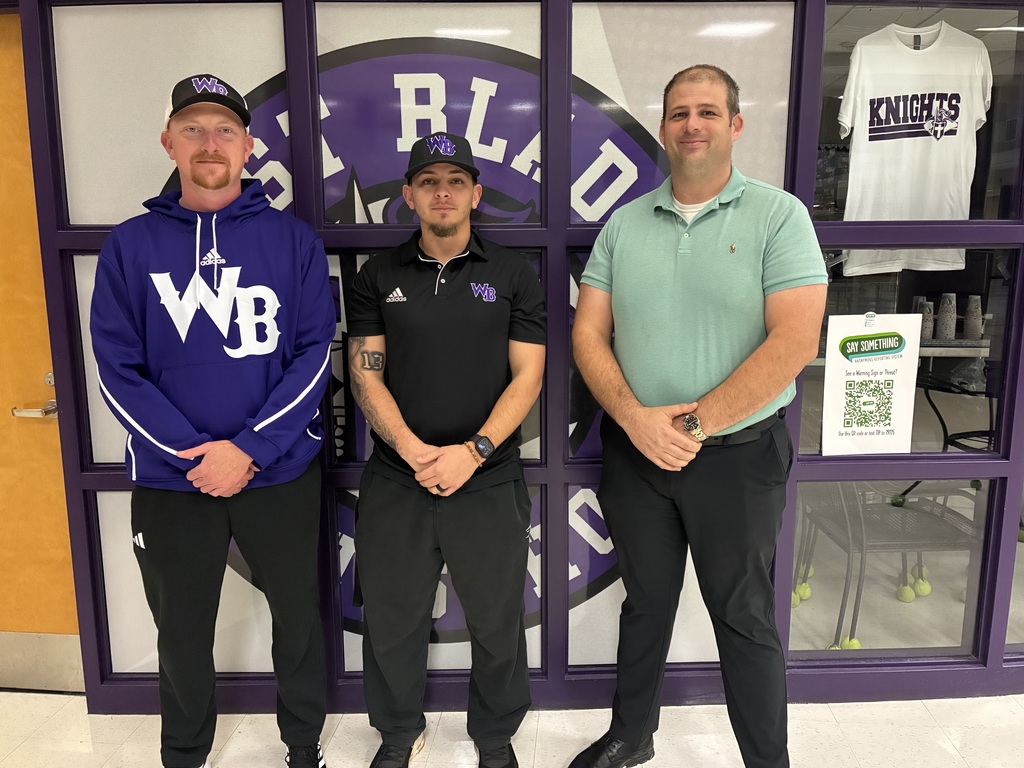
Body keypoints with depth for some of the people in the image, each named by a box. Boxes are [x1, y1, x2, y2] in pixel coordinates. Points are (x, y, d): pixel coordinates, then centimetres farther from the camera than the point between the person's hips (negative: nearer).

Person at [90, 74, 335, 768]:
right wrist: (192, 453, -15)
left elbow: (315, 352, -7)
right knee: (182, 631, 17)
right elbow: (118, 371, -3)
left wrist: (249, 448, -16)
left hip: (282, 474, 0)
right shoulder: (130, 246, 0)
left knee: (297, 613, 15)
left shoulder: (293, 239, -2)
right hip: (170, 479, 1)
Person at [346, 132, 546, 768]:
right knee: (393, 620, 14)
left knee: (497, 621, 11)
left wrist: (473, 452, -15)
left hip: (489, 483, -1)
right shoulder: (379, 277, 6)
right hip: (395, 483, 2)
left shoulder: (513, 274, 2)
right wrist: (414, 451, -13)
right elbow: (365, 373, 1)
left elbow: (527, 375, -3)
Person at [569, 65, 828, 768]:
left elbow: (795, 341, -15)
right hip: (633, 452, 4)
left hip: (739, 453, -3)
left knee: (745, 619, 10)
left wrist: (694, 426, -17)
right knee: (645, 603, 19)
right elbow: (589, 332, 1)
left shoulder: (778, 216, -6)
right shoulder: (624, 224, 5)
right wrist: (635, 418, -14)